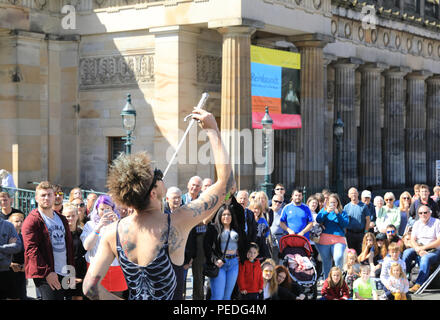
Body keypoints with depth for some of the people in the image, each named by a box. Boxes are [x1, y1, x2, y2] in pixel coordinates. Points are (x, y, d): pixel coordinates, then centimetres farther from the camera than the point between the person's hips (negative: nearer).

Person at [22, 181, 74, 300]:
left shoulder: (62, 219, 19)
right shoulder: (32, 220, -3)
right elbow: (31, 249, -12)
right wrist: (47, 272, -18)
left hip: (64, 274, 7)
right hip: (45, 275, -7)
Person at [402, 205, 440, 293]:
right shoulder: (417, 223, 12)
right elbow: (413, 240, 6)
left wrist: (423, 248, -15)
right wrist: (419, 250, -15)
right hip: (419, 249, 5)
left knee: (426, 258, -36)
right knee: (406, 253, -23)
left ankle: (418, 284, -40)